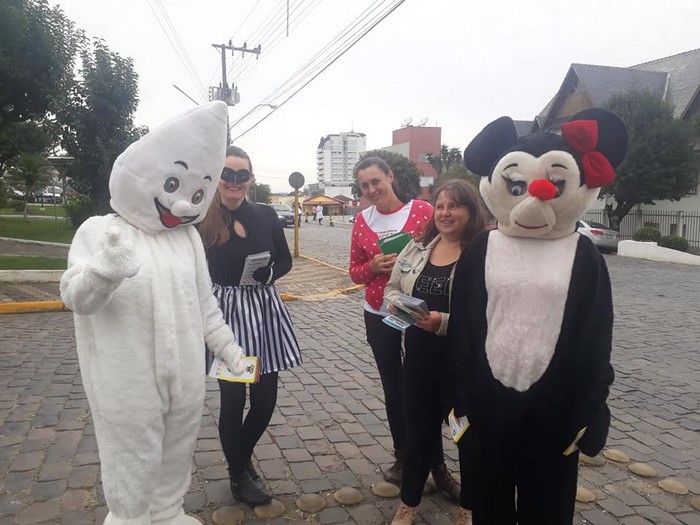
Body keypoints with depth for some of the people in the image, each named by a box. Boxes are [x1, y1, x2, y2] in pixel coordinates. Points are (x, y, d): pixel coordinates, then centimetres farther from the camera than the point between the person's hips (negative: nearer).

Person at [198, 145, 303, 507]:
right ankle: (239, 475, 31)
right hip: (224, 313, -3)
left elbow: (285, 260, 10)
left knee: (266, 398, 9)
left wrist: (269, 274, -11)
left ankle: (242, 459, 39)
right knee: (232, 400, 7)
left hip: (264, 311, 4)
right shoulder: (203, 222, -7)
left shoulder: (266, 216, 2)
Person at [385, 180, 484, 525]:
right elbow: (392, 288, 14)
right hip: (419, 358, 5)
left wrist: (443, 321, -27)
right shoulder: (417, 248, 5)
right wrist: (395, 303, -7)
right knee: (418, 431, 19)